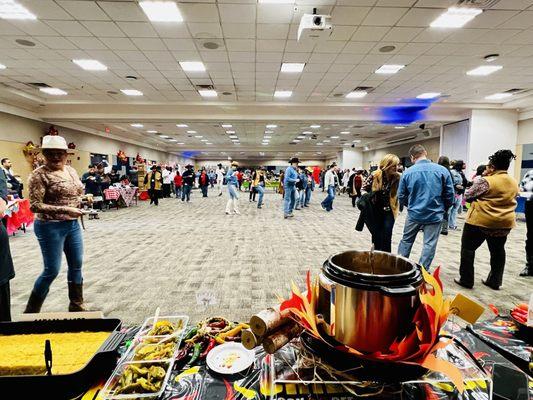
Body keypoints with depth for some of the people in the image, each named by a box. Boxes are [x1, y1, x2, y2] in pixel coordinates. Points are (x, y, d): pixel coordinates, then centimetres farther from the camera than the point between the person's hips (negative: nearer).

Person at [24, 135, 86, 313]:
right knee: (52, 271, 1)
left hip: (73, 225, 7)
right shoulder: (40, 174, -14)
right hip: (50, 227, -7)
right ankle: (31, 311, 23)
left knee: (76, 265, 13)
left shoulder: (71, 170, 7)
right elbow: (34, 205, -18)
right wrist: (65, 209, -25)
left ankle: (76, 305, 29)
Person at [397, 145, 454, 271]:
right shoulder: (442, 170, -8)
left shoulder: (407, 172, -7)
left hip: (414, 214, 1)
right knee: (429, 245, 9)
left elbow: (401, 196, 0)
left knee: (406, 241, 17)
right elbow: (450, 195, -4)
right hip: (435, 215, -1)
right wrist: (442, 209, 13)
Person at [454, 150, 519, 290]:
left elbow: (468, 195, -8)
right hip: (504, 223, 7)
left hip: (481, 221, -7)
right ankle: (495, 281, 27)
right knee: (497, 251, 18)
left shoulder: (486, 181, -17)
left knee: (468, 248, 6)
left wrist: (477, 181, 5)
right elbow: (510, 200, 19)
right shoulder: (514, 183, 7)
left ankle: (466, 280, 9)